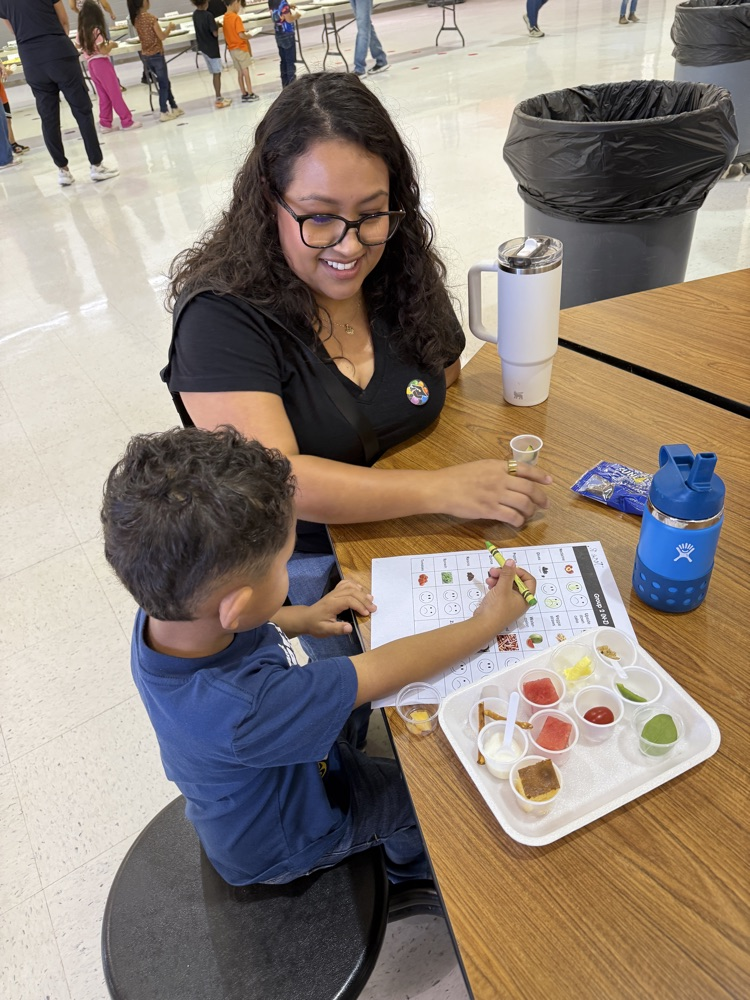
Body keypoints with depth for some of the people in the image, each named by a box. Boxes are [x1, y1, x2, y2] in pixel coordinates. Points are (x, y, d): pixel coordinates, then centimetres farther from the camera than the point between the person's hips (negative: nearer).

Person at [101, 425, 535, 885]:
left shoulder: (168, 609, -26)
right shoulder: (243, 708, -48)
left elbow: (233, 628, -1)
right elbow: (386, 670, -37)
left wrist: (303, 618, -16)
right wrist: (488, 622, -23)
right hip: (282, 840, -6)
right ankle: (415, 870, 42)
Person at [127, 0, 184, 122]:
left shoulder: (135, 19, 7)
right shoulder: (150, 17, -16)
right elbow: (162, 37, -14)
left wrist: (165, 29, 18)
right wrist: (169, 28, 3)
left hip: (145, 56, 7)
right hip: (156, 55, -7)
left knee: (164, 83, 17)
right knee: (164, 84, 3)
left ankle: (174, 108, 23)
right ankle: (164, 112, 3)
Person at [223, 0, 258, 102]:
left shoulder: (225, 18, 7)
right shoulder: (236, 17, -17)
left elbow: (231, 32, 11)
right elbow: (241, 35, -21)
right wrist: (248, 36, -5)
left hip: (232, 49, 7)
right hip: (241, 48, -7)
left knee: (240, 73, 11)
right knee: (246, 72, 1)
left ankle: (244, 94, 13)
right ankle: (250, 94, 3)